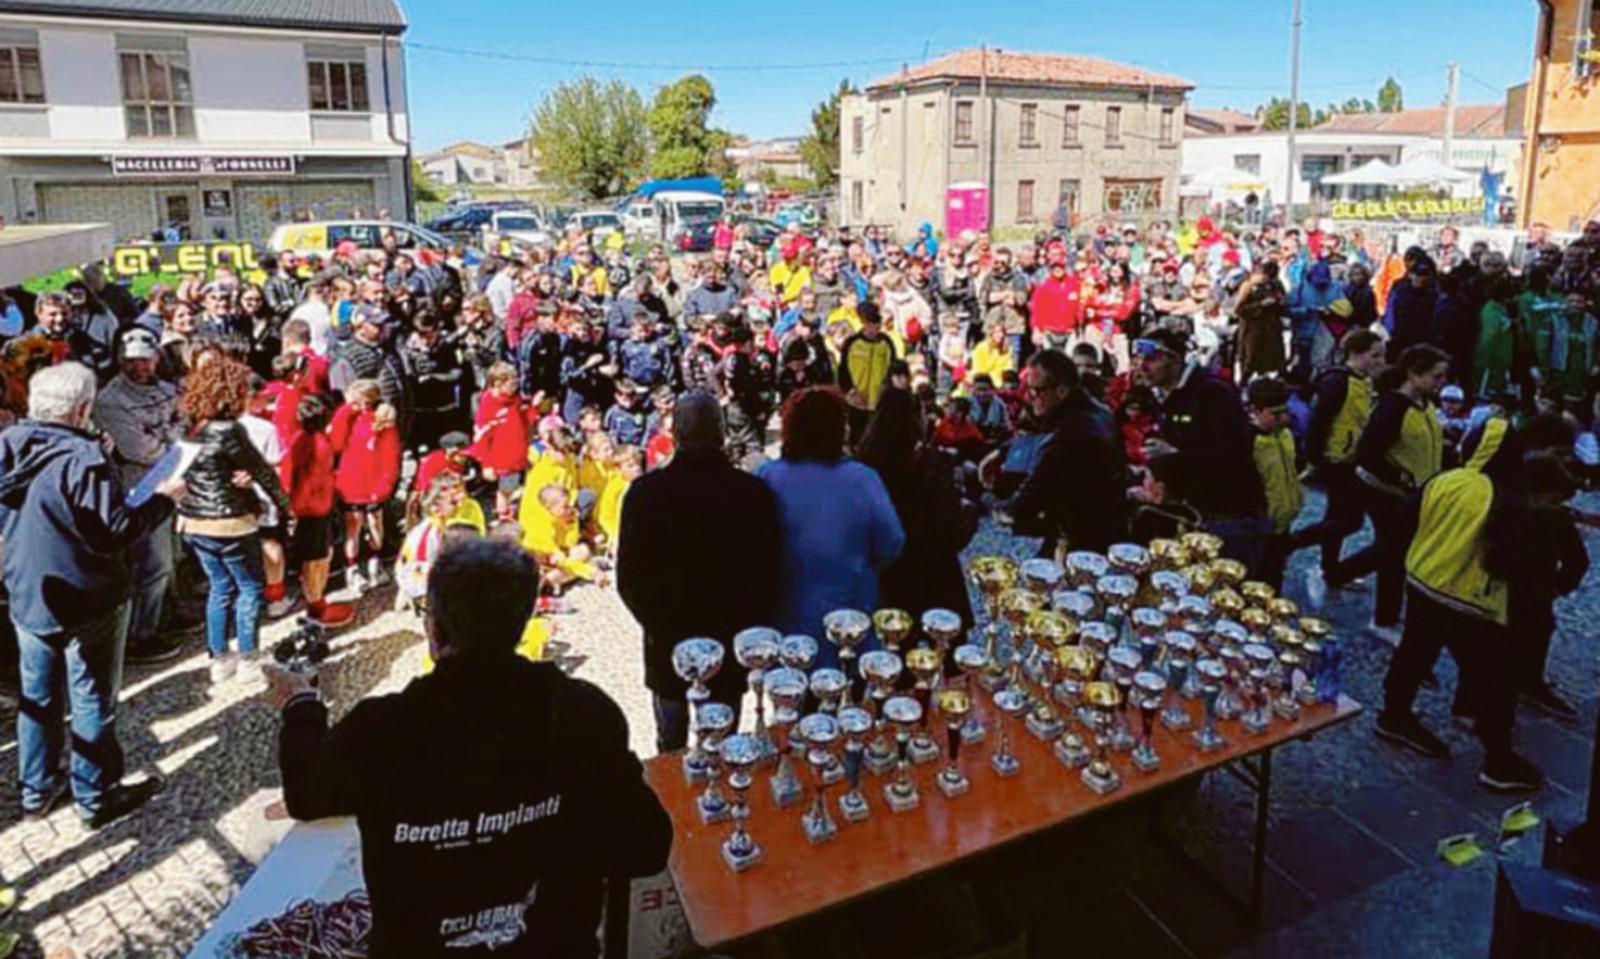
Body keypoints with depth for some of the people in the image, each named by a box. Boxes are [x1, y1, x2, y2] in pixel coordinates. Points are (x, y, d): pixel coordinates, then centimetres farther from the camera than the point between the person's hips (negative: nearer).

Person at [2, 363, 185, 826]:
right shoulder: (83, 458, -24)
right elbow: (117, 532, -23)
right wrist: (164, 499, -9)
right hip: (86, 604, -7)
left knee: (37, 697, 20)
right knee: (93, 703, 8)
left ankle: (37, 792, 33)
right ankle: (96, 798, 20)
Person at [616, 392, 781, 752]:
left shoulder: (645, 491, -13)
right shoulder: (753, 492, -12)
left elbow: (629, 578, -8)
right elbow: (769, 573, -5)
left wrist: (656, 623, 9)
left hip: (667, 645, 0)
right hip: (732, 645, 0)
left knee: (670, 749, 17)